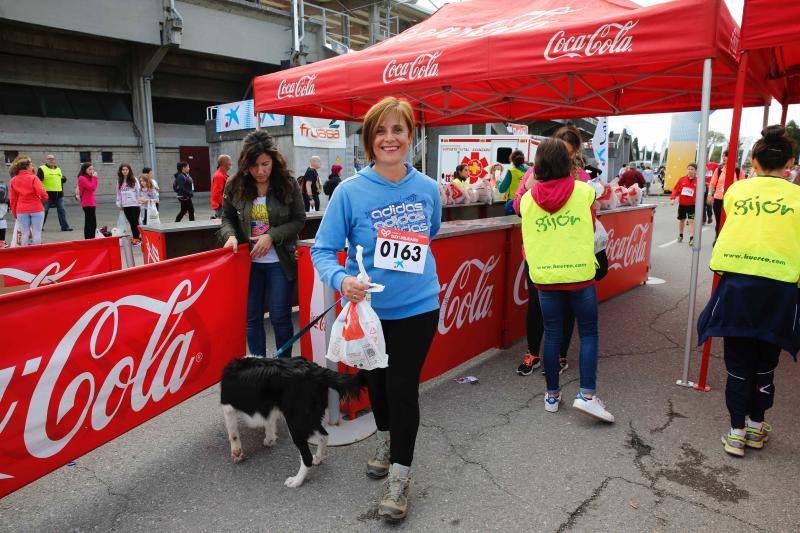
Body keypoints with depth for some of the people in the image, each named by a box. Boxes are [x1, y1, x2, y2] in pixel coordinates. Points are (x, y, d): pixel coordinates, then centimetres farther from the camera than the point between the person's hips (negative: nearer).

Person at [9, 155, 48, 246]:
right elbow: (42, 192, -21)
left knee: (24, 234, 10)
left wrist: (14, 213, 15)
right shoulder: (33, 178, -9)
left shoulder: (13, 181, 5)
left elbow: (12, 199, 7)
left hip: (21, 211, 4)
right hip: (36, 209, -4)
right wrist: (44, 198, 1)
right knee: (36, 233, 3)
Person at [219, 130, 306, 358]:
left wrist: (271, 236, -16)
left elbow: (299, 220, -3)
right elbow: (226, 217, 9)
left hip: (279, 262, -2)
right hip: (248, 262, 3)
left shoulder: (288, 185, -8)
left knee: (280, 318, 4)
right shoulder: (235, 186, -2)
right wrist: (230, 235, -12)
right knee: (252, 318, 10)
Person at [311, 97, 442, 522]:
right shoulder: (350, 191, -14)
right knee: (376, 380, 20)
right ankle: (385, 440, 48)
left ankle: (400, 475, 20)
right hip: (368, 307, 0)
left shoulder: (428, 188, -5)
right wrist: (342, 279, -32)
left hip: (416, 307, 0)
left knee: (403, 387, 1)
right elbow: (322, 249, -14)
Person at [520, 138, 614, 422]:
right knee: (588, 333, 11)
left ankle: (552, 395, 21)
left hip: (544, 276, 2)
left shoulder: (527, 199, -1)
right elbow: (592, 228, 11)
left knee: (552, 335, 12)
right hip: (579, 273, -2)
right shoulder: (584, 191, -3)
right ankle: (587, 394, 3)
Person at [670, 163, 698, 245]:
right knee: (681, 220, 18)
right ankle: (680, 235, 37)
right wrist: (673, 198, -11)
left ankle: (691, 238, -14)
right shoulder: (682, 180, 0)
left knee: (691, 221, -11)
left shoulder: (697, 181, -5)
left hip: (692, 204, -3)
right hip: (682, 204, 3)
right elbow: (676, 189, 1)